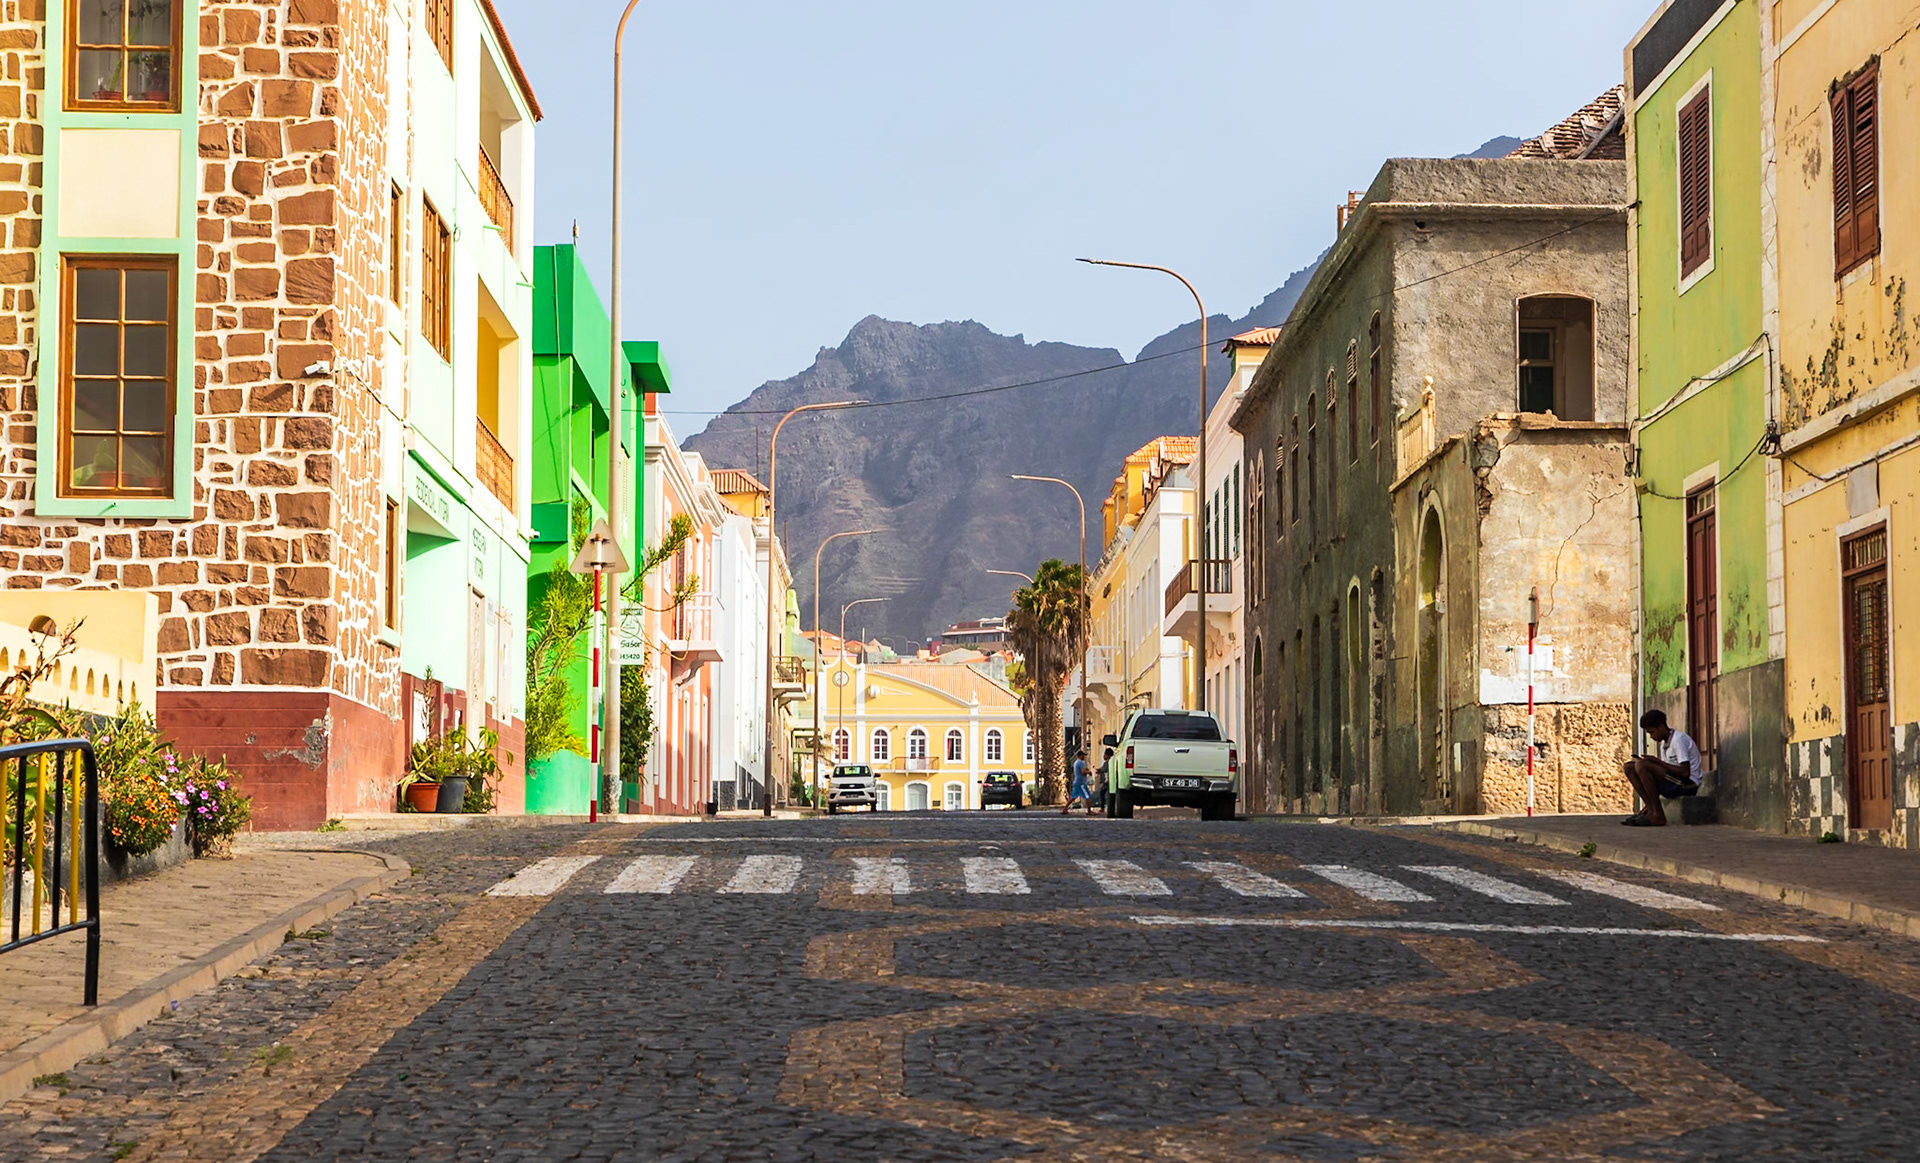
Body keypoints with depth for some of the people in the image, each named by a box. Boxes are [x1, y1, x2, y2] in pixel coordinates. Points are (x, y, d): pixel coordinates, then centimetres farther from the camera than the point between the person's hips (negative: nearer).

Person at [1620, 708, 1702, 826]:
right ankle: (1650, 809, -10)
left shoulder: (1679, 739, -12)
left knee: (1641, 766, -26)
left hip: (1688, 785, -9)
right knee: (1629, 768, 1)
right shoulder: (1664, 743, 16)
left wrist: (1658, 761, -17)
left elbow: (1685, 772, -21)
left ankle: (1657, 815, -22)